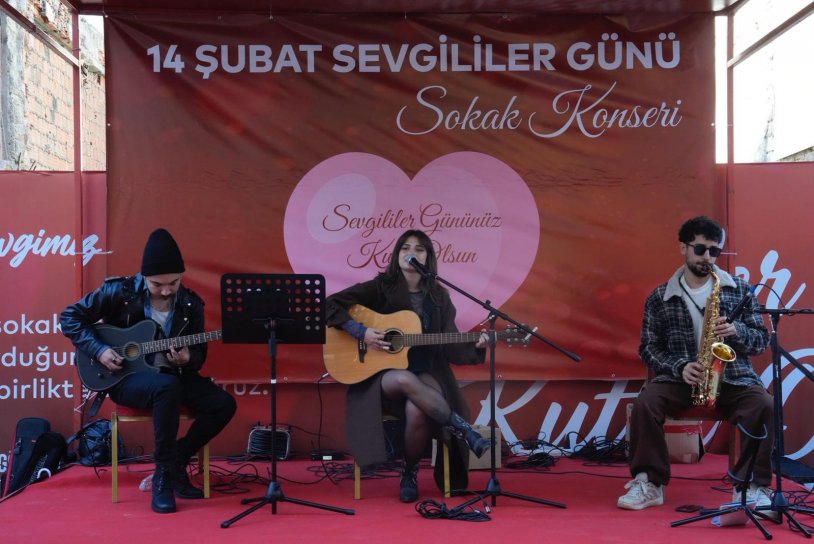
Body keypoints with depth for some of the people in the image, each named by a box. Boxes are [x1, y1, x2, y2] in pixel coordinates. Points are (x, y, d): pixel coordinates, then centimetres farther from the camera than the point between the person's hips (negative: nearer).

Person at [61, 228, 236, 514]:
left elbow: (199, 355, 3)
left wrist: (188, 359, -21)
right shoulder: (120, 292, -12)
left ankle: (177, 461, 3)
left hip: (171, 375, 4)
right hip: (124, 377, -4)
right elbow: (70, 317, -5)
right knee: (168, 387, -38)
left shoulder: (190, 304, -3)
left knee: (224, 405, -18)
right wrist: (99, 350, -17)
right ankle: (164, 474, -22)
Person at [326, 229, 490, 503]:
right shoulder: (381, 287, 0)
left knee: (416, 411, -33)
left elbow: (450, 349, 5)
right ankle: (463, 429, -27)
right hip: (383, 375, -2)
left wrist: (476, 346, -14)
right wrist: (361, 332, -16)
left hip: (427, 375, 2)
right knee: (406, 380, -39)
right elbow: (329, 304, -5)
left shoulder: (439, 297, 8)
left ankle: (410, 473, -5)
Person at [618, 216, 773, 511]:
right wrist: (679, 366, -15)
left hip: (733, 378, 0)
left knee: (763, 406, -30)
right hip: (680, 378, 0)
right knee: (645, 404, -28)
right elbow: (649, 347, 4)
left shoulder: (740, 290, 7)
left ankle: (753, 486, -18)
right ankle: (649, 483, -16)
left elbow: (761, 340, 7)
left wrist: (736, 331, -16)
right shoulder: (659, 297, 4)